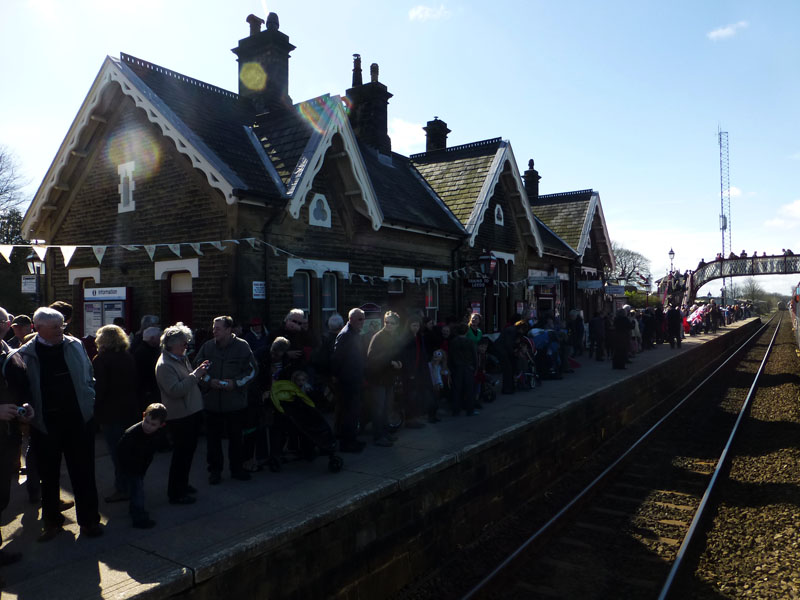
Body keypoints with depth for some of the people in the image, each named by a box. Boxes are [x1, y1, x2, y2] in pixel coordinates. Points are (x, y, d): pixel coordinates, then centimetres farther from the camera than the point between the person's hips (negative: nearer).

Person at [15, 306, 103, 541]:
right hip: (45, 424, 0)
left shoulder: (75, 345, 2)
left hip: (78, 420, 1)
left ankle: (89, 520, 20)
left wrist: (88, 403, 2)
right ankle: (51, 521, 32)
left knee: (83, 474, 8)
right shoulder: (26, 354, -4)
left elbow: (88, 377, 10)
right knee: (49, 477, 14)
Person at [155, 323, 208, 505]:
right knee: (181, 454, -2)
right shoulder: (164, 365, -17)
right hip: (179, 416, -10)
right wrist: (195, 375, -25)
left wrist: (199, 373, 5)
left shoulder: (181, 358, 13)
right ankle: (175, 493, 11)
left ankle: (182, 484, 35)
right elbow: (175, 390, -27)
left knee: (189, 450, 19)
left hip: (192, 412, 10)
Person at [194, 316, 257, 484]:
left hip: (236, 402, -1)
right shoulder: (207, 347, 2)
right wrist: (209, 381, -9)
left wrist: (236, 383, -13)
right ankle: (215, 470, 24)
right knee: (213, 438, 8)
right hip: (211, 402, 2)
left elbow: (252, 370, -2)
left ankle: (237, 468, 27)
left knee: (236, 437, 11)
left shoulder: (242, 346, -4)